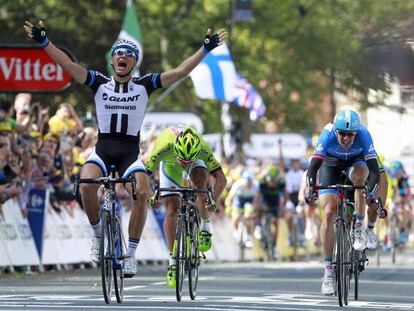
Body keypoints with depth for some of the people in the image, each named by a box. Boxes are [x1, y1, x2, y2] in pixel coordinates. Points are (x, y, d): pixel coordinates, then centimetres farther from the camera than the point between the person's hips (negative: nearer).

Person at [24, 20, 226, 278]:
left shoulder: (144, 85, 5)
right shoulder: (100, 83, 5)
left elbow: (180, 72, 0)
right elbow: (69, 65, -4)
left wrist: (206, 49, -7)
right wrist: (44, 42, -15)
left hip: (131, 152, 0)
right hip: (103, 148, 0)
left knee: (143, 193, -26)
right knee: (87, 184, -30)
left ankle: (131, 253, -12)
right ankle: (99, 234, -3)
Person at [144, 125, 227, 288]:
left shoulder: (203, 149, -40)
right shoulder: (164, 148, -43)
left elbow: (220, 178, -34)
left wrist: (213, 199, -50)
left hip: (196, 159, 0)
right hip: (170, 163, 0)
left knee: (200, 186, -32)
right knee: (172, 211, -10)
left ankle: (205, 226, -7)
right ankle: (173, 261, 0)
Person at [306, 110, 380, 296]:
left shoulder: (363, 135, -34)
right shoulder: (328, 135, -35)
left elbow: (374, 170, -39)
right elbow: (313, 166, -41)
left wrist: (371, 191, -56)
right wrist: (312, 188, -59)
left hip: (356, 161, 0)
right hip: (331, 164, 0)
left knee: (359, 175, -37)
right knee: (329, 213, -15)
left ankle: (359, 229, -19)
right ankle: (328, 271, -11)